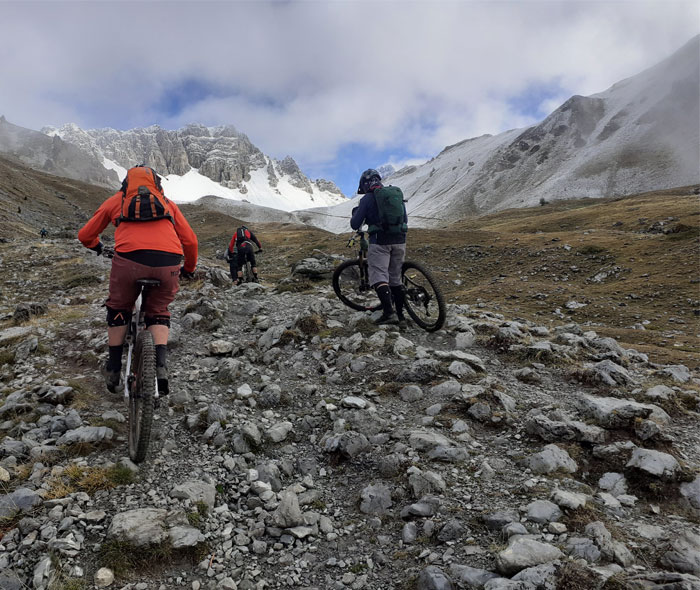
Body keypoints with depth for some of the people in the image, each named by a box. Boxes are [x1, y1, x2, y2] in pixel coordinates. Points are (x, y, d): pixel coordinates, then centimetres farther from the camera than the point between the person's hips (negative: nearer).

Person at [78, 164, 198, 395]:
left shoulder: (117, 200, 26)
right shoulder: (167, 203, 29)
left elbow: (85, 235, 30)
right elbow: (190, 241, 23)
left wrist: (97, 247, 52)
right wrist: (189, 268, 39)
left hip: (129, 259, -1)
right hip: (168, 263, 1)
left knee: (118, 310, 25)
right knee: (158, 312, 24)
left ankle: (114, 369, 29)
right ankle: (161, 363, 5)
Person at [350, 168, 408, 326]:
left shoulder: (368, 198, -1)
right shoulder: (397, 194, 16)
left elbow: (355, 225, 2)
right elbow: (405, 219, 23)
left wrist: (355, 212, 22)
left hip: (380, 242, -6)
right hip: (399, 241, 6)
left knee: (379, 277, -7)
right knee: (395, 278, 13)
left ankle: (389, 313, -23)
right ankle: (401, 316, 14)